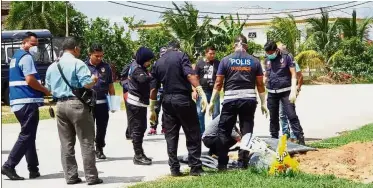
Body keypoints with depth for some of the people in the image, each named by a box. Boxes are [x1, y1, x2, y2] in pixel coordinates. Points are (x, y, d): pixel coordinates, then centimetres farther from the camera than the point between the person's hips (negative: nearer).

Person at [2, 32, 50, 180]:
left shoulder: (16, 56, 20)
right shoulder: (26, 57, -10)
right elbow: (30, 80, -19)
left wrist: (40, 89, 18)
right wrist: (45, 91, -5)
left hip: (18, 101, 10)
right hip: (27, 101, -10)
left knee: (29, 135, 12)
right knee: (26, 136, -7)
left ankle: (33, 169, 14)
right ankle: (9, 166, -9)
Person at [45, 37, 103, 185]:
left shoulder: (52, 67, 13)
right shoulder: (78, 63, -8)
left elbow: (49, 87, 19)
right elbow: (87, 84, -17)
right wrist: (94, 80, 4)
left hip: (61, 105, 6)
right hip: (77, 104, -6)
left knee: (66, 144, 9)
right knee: (86, 143, -1)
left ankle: (70, 176, 11)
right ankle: (91, 177, 1)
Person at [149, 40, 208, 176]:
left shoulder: (158, 63, 13)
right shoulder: (181, 56, 0)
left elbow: (153, 88, 11)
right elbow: (190, 75, -17)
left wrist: (152, 109, 17)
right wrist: (202, 94, -23)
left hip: (167, 100, 5)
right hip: (183, 99, -4)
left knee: (171, 136, 10)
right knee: (193, 134, 4)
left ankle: (174, 169, 10)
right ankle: (195, 167, 2)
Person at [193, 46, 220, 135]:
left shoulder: (217, 63, 4)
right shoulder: (200, 63, 3)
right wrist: (194, 90, -3)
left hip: (214, 92, 0)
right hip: (202, 91, 0)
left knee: (216, 113, 3)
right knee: (200, 113, 1)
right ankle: (201, 132, 11)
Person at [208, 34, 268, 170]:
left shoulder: (226, 60, 2)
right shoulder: (254, 61, 5)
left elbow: (218, 83, 1)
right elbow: (260, 84, 5)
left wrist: (212, 101, 8)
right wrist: (263, 103, 13)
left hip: (230, 100, -1)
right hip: (249, 100, 1)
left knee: (223, 131, 7)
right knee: (246, 131, 8)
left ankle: (222, 164, 6)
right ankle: (243, 163, 7)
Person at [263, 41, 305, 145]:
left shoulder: (286, 57, -6)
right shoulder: (267, 60, 8)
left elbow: (293, 74, -8)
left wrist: (293, 91, -16)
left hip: (285, 91, -5)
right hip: (272, 93, 5)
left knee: (292, 115, -10)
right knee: (273, 118, 10)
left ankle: (300, 139, -8)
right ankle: (274, 139, 20)